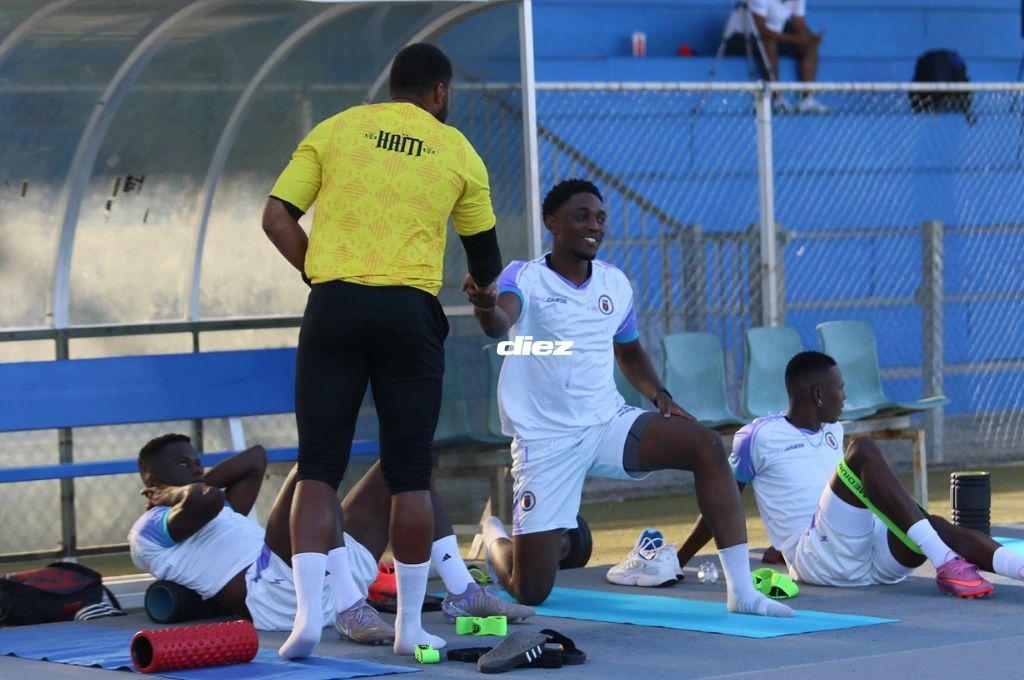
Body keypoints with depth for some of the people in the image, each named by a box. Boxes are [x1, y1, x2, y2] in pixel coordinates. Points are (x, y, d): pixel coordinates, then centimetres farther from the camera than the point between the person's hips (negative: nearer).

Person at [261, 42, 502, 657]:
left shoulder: (335, 130, 9)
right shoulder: (458, 152, 9)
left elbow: (276, 218, 2)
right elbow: (484, 249, 22)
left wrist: (324, 275, 11)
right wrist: (487, 290, 43)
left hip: (333, 308, 1)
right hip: (409, 313, -1)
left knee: (318, 471, 3)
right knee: (411, 477, 6)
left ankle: (308, 613, -10)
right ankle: (410, 626, 10)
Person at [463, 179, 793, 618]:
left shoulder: (615, 284, 7)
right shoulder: (525, 277, -9)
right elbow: (498, 325, -31)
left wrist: (660, 396, 4)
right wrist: (484, 306, -56)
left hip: (609, 423, 4)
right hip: (544, 441, -4)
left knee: (707, 446, -23)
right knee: (530, 591, -4)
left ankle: (742, 590, -20)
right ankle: (494, 536, 35)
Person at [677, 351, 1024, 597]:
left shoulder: (833, 432, 24)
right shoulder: (759, 436, 4)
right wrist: (679, 561, 13)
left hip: (872, 558, 6)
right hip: (818, 561, -6)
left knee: (937, 527, -25)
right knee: (863, 450, -26)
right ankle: (946, 565, -42)